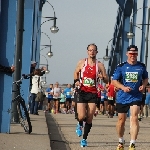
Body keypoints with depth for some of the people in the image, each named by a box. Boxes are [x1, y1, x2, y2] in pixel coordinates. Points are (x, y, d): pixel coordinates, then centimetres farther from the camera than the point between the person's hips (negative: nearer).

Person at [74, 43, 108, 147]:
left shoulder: (99, 65, 0)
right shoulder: (82, 62, 2)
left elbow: (107, 80, 4)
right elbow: (76, 72, 18)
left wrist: (102, 77, -19)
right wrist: (76, 81, -2)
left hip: (93, 94, 0)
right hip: (82, 92, 0)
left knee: (89, 118, -1)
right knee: (81, 116, -12)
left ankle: (84, 139, 12)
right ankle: (80, 125, 25)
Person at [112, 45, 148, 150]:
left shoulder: (142, 66, 3)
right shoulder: (121, 67, -1)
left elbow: (145, 78, 18)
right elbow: (114, 81, 1)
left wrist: (143, 85, -4)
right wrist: (123, 87, -16)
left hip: (136, 97, -1)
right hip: (122, 97, 1)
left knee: (134, 118, -17)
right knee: (121, 120, 10)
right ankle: (121, 141, 32)